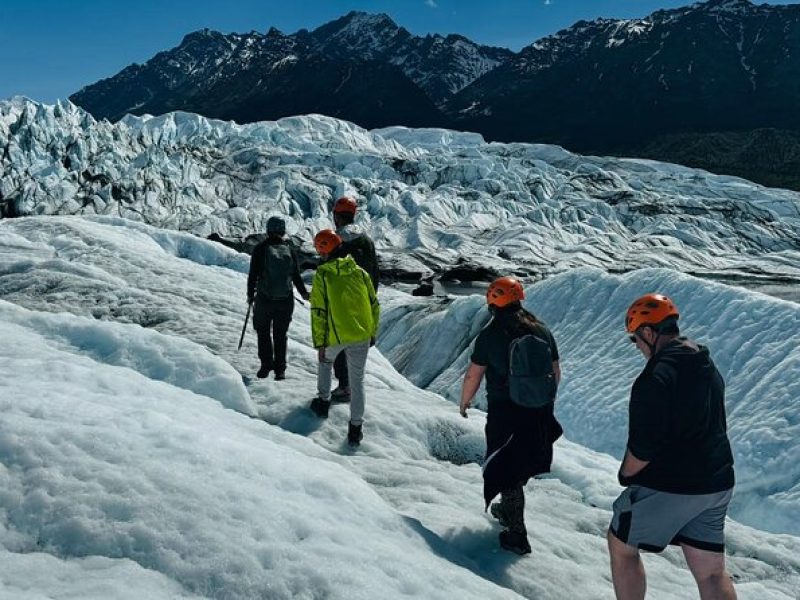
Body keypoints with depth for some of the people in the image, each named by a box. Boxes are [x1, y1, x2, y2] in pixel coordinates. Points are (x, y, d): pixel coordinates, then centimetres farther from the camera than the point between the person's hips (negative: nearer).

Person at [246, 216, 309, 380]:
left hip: (264, 299, -2)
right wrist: (304, 293, 16)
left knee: (263, 331, 15)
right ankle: (280, 369, 15)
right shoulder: (290, 250, -3)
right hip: (286, 300, 2)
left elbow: (253, 275, -5)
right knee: (280, 334, 13)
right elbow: (296, 276, 2)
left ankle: (266, 365, 9)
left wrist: (250, 294, 9)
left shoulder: (260, 249, -8)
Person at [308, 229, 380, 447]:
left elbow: (318, 312, -8)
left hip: (335, 336, -2)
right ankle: (355, 428, 10)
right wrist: (372, 333, 19)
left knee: (325, 362, 30)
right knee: (357, 380, 10)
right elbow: (374, 305, 8)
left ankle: (323, 402, 38)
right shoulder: (360, 272, 4)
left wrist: (320, 343, -3)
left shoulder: (322, 275, -6)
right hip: (361, 336, 2)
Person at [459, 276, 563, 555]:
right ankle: (508, 511, 42)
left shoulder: (490, 335, -13)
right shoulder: (542, 331, 1)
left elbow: (473, 376, -8)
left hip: (505, 415, -5)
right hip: (540, 416, 5)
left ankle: (517, 535, 11)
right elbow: (556, 373, 8)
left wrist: (464, 402, 9)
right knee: (522, 466, 23)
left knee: (507, 471, 8)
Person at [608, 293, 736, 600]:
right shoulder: (709, 367, 7)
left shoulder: (656, 376, -21)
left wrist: (626, 474, -5)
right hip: (716, 485, 8)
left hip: (667, 487, -8)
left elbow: (643, 446, -23)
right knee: (712, 574, 14)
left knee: (621, 547, 15)